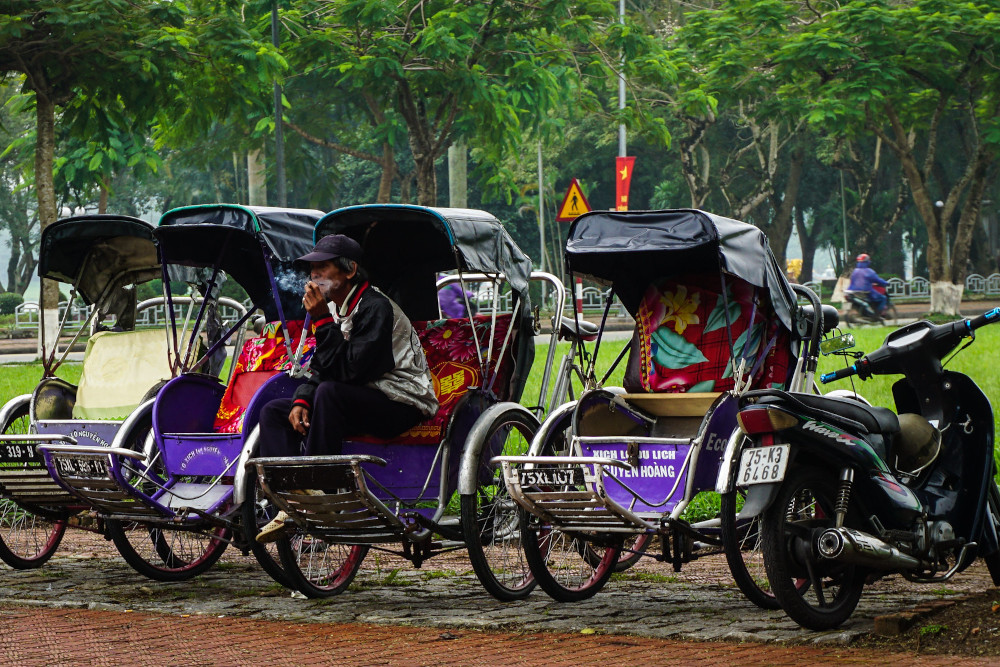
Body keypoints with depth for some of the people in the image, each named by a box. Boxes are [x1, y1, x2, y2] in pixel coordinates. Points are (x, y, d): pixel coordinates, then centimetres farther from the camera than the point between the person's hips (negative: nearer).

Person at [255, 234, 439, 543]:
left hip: (401, 404, -9)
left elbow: (348, 370, -27)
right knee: (273, 412, 0)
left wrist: (322, 320, -24)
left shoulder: (375, 308, -18)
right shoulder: (336, 308, 8)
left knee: (329, 392, -35)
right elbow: (321, 369, 13)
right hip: (355, 401, 9)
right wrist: (301, 400, -5)